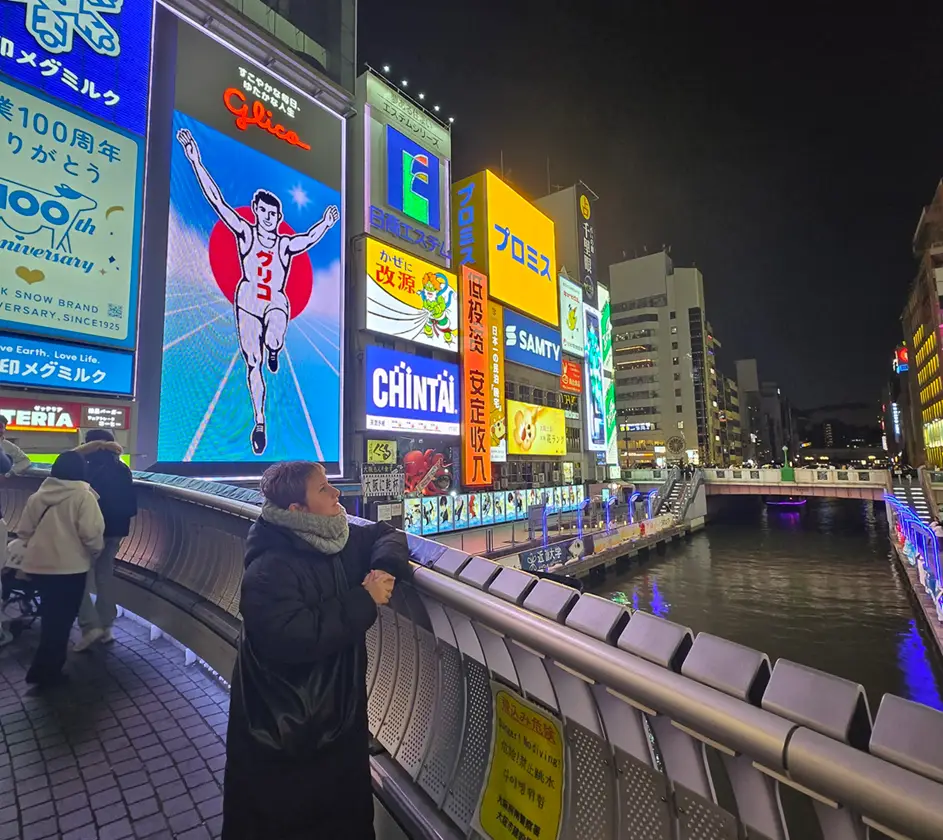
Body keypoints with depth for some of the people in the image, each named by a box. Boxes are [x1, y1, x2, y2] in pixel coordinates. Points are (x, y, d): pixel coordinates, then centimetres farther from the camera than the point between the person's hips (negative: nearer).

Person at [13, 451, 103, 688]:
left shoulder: (37, 495, 6)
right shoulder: (84, 495, -13)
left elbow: (23, 531, 12)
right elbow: (91, 533, -19)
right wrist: (96, 550, 1)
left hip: (38, 565, 6)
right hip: (70, 567, -6)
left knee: (50, 617, 21)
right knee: (61, 620, 8)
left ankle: (47, 666, 33)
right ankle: (46, 671, 14)